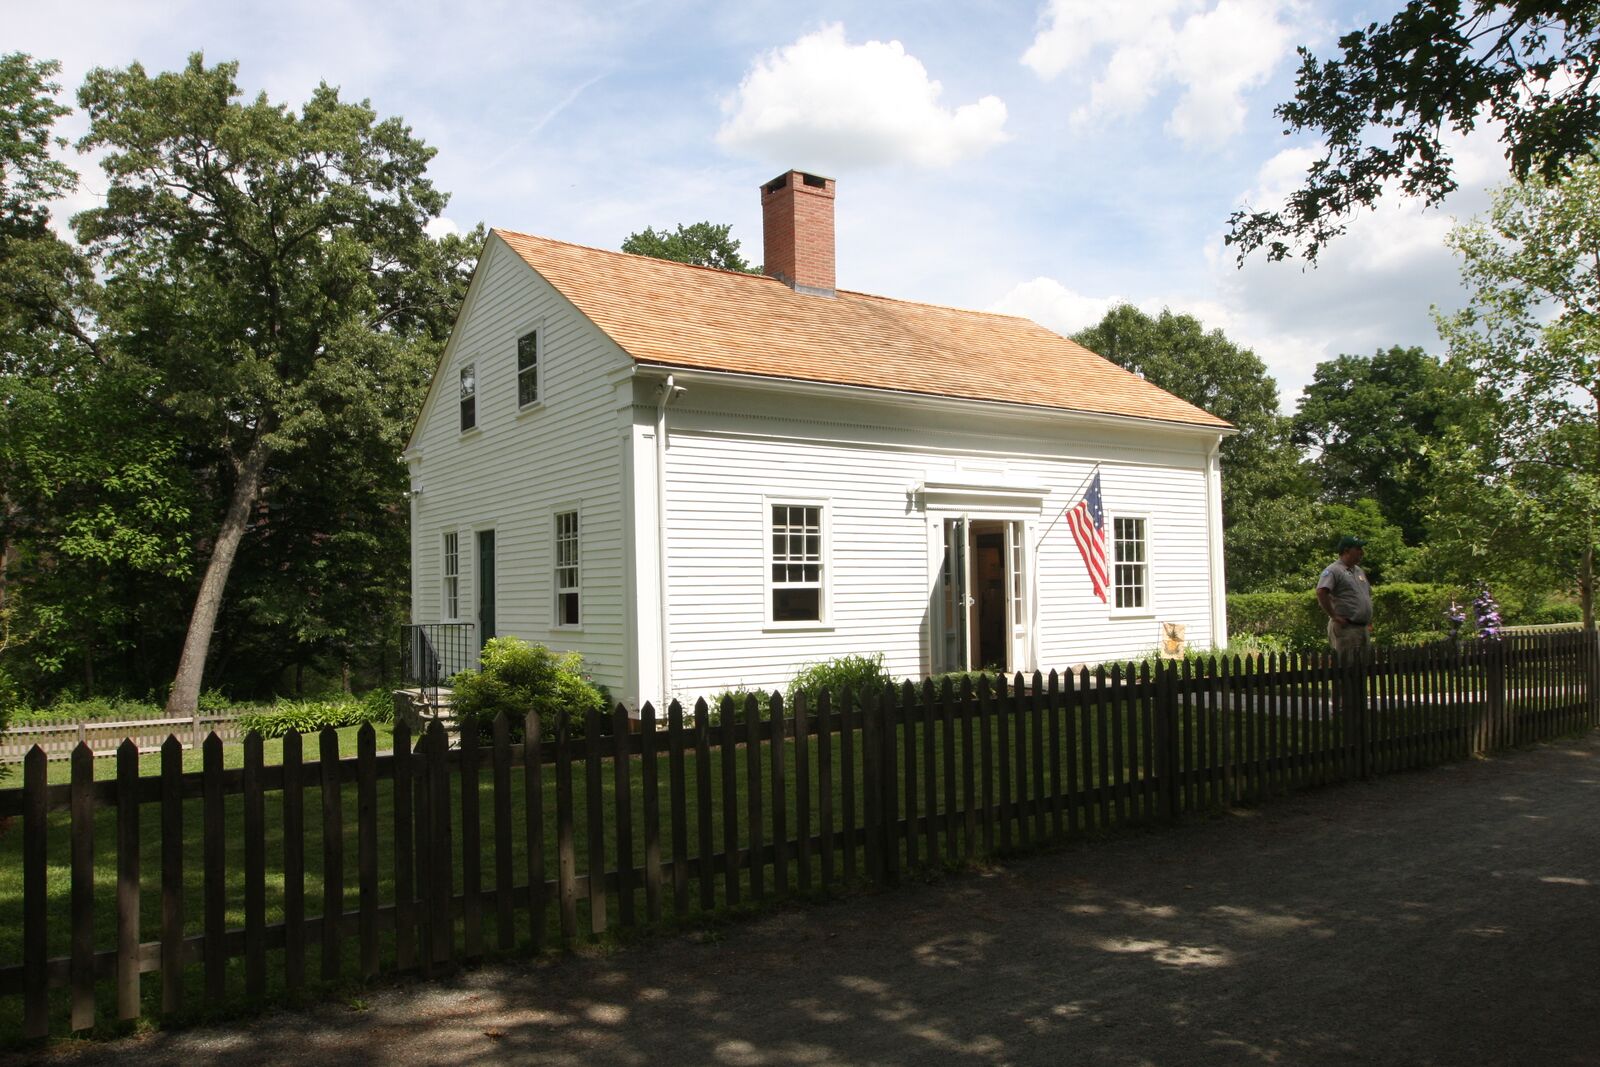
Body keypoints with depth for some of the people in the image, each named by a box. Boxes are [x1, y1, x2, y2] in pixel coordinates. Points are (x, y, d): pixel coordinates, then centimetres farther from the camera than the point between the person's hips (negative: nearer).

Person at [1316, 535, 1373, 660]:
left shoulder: (1359, 571, 19)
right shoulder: (1333, 570, -10)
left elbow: (1368, 594, 32)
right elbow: (1321, 592, -24)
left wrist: (1369, 621, 21)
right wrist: (1334, 616, -21)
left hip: (1364, 629, 9)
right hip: (1345, 628, -9)